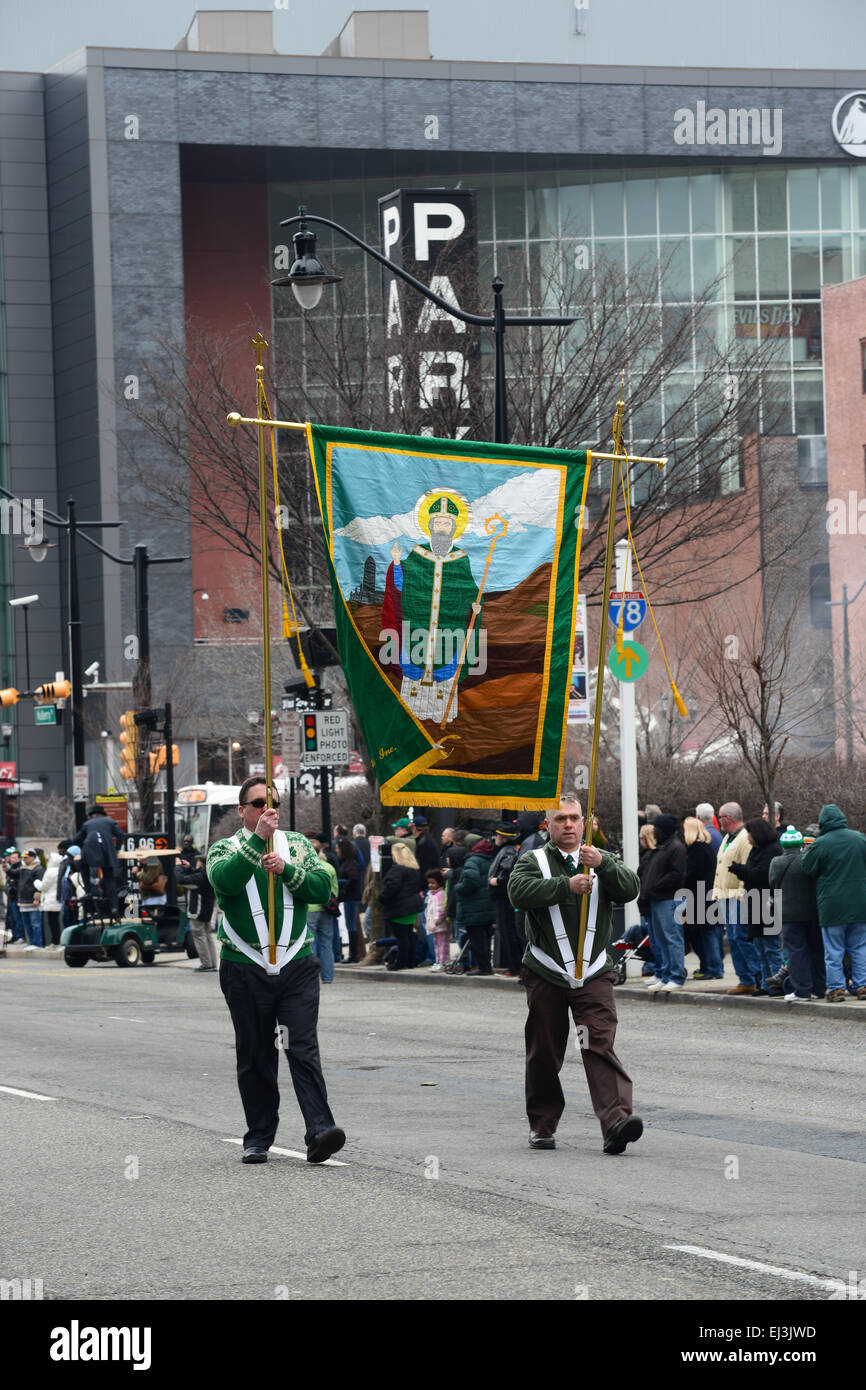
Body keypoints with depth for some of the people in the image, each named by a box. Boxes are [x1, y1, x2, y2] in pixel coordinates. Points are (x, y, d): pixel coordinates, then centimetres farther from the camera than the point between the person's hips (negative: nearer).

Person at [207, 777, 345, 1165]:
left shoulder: (296, 844, 13)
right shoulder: (225, 849, 6)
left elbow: (323, 887, 1)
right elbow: (225, 880, -17)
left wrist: (286, 870, -13)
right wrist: (259, 839, -22)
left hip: (296, 967, 0)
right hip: (244, 968, 0)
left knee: (303, 1049, -11)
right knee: (254, 1057, 5)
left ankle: (319, 1131, -21)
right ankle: (259, 1136, 13)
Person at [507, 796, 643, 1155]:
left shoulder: (603, 860, 13)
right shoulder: (533, 861, 6)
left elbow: (630, 890, -4)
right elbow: (520, 891, -15)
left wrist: (603, 865, -22)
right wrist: (566, 886, -26)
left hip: (593, 973, 0)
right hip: (545, 973, 0)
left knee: (600, 1045, -14)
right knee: (544, 1053, 6)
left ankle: (615, 1122, -26)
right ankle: (542, 1124, 21)